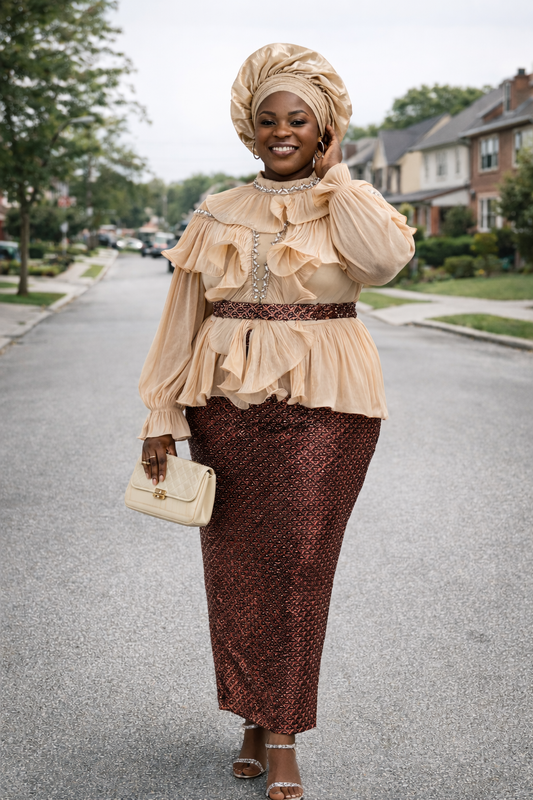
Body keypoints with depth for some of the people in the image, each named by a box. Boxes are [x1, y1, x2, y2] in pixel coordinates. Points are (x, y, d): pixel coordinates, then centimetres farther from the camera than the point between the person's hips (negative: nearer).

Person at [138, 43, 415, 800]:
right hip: (226, 404, 2)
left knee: (298, 565, -3)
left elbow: (386, 257, -20)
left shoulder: (350, 202, 4)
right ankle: (255, 719, 22)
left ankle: (284, 735, 10)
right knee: (234, 566, 5)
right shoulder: (219, 214, 8)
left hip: (323, 406, -2)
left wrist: (332, 174, -8)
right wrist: (161, 417, 3)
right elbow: (183, 318, 8)